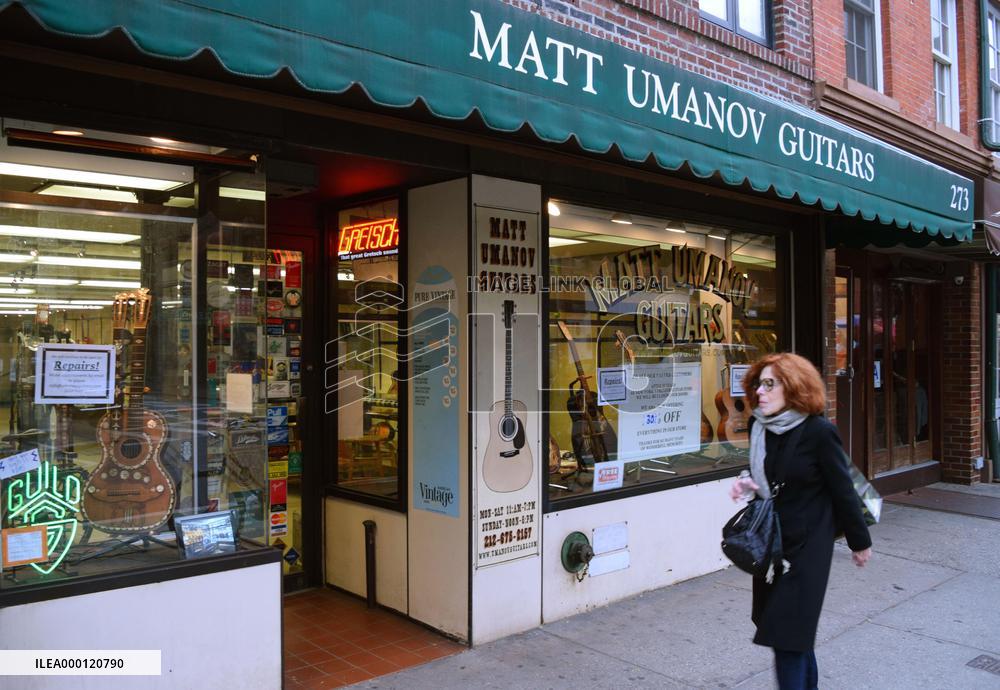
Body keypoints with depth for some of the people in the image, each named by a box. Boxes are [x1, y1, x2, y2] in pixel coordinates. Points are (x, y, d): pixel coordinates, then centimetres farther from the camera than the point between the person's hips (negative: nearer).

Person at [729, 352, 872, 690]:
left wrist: (860, 542, -1)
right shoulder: (761, 429, 1)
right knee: (795, 631, 20)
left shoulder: (818, 432, -18)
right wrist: (748, 483, -6)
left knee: (787, 635, -3)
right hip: (770, 542, 6)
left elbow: (843, 490, -10)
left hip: (806, 545, -6)